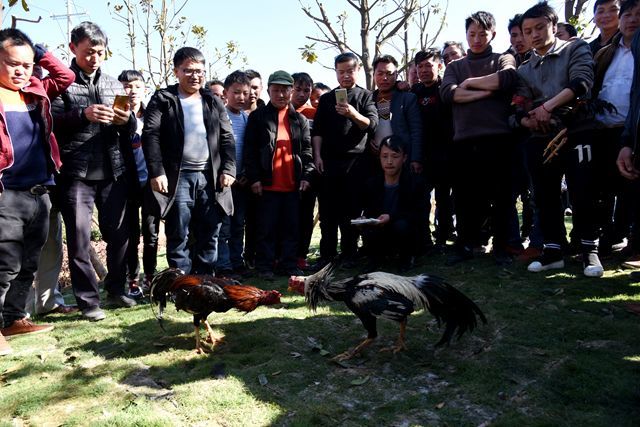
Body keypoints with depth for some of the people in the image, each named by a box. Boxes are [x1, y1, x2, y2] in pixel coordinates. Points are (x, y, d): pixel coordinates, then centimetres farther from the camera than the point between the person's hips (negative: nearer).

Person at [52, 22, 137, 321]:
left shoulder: (114, 85, 15)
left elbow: (130, 131, 14)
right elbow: (51, 123, -7)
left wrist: (127, 120, -8)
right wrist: (83, 115, -21)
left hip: (113, 172, 4)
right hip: (76, 173, -3)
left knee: (119, 233, 8)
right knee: (79, 238, 1)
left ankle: (116, 290, 24)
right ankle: (88, 301, 12)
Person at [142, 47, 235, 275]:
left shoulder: (214, 102, 15)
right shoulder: (162, 100, 4)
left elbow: (227, 138, 12)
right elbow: (151, 136, -4)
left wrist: (228, 169, 0)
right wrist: (156, 172, -14)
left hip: (210, 177, 4)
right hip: (178, 177, -3)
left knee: (210, 234, 7)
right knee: (179, 235, 0)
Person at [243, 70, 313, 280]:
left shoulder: (300, 119, 13)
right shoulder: (258, 117, 4)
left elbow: (306, 150, 11)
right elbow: (250, 150, -1)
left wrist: (306, 175, 0)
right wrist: (254, 178, -8)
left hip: (293, 184, 3)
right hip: (268, 184, -3)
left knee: (291, 227, 8)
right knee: (267, 227, 2)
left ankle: (288, 264, 18)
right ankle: (265, 266, 11)